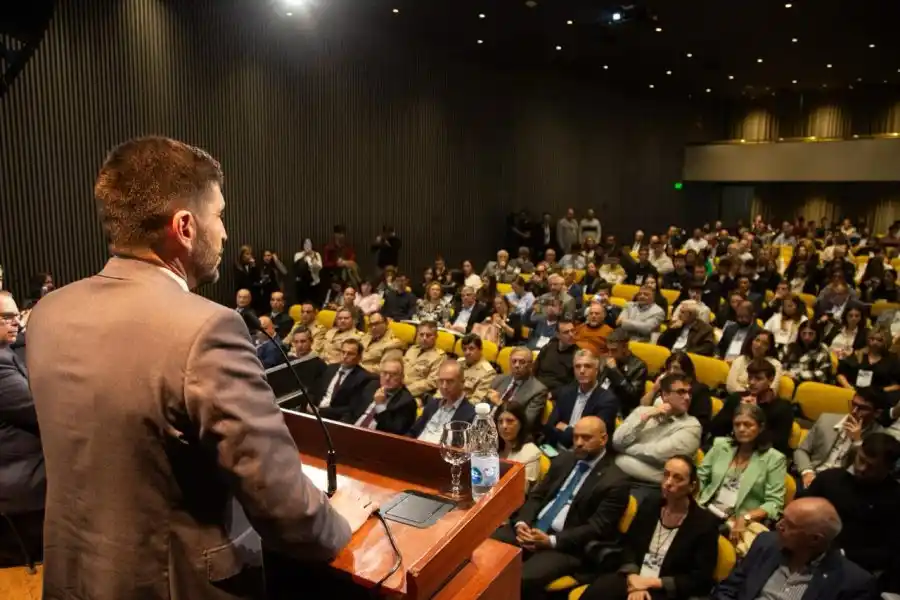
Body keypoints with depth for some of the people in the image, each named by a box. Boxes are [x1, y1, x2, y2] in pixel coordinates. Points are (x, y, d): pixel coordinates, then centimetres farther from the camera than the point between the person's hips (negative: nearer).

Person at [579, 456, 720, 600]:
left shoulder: (706, 523, -4)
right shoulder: (648, 508, 10)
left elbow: (701, 579, -6)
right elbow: (628, 545, 11)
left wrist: (652, 582, -13)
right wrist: (633, 577, -10)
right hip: (635, 579, 4)